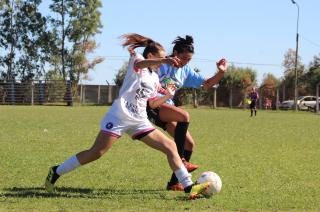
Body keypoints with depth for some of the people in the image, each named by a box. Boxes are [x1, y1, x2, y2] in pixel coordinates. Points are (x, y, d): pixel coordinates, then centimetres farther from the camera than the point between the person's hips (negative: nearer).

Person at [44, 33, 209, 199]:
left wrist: (168, 96, 10)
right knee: (96, 153, -12)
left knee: (170, 146, -3)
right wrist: (164, 60, -44)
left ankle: (189, 187, -3)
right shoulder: (137, 59, 0)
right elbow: (140, 63, -27)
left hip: (139, 122, 8)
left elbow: (153, 104, 27)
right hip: (120, 116, -7)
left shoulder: (154, 78, 21)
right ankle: (56, 172, 2)